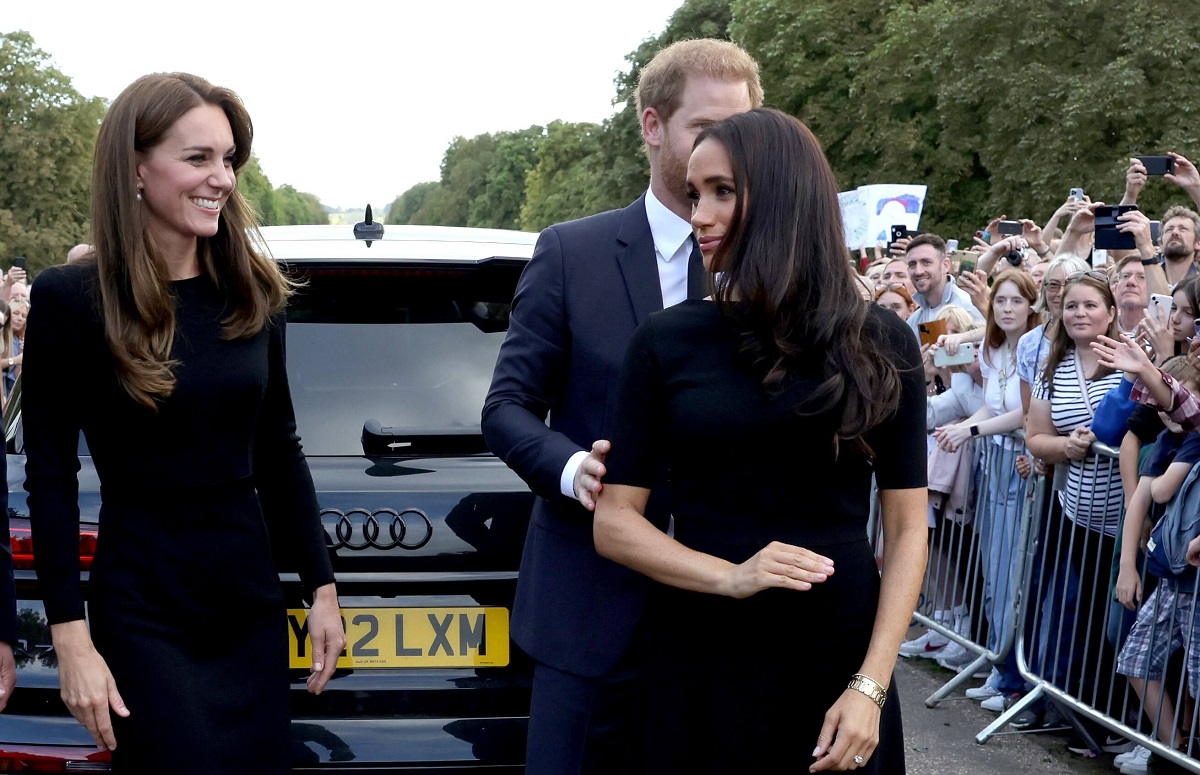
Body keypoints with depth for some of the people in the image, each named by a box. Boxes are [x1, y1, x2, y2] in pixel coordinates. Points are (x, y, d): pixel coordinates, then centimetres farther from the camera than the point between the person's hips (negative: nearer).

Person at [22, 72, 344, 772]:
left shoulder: (254, 293, 3)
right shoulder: (71, 297, -9)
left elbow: (280, 453, 10)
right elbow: (50, 476, -7)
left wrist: (322, 587, 8)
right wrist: (72, 639, -11)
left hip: (253, 608, 4)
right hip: (142, 612, -4)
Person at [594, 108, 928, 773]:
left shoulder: (880, 344, 0)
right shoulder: (665, 340, -1)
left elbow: (906, 526, 0)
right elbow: (614, 522, -2)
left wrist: (871, 687, -10)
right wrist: (730, 577, -18)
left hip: (841, 659, 0)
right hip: (699, 661, 0)